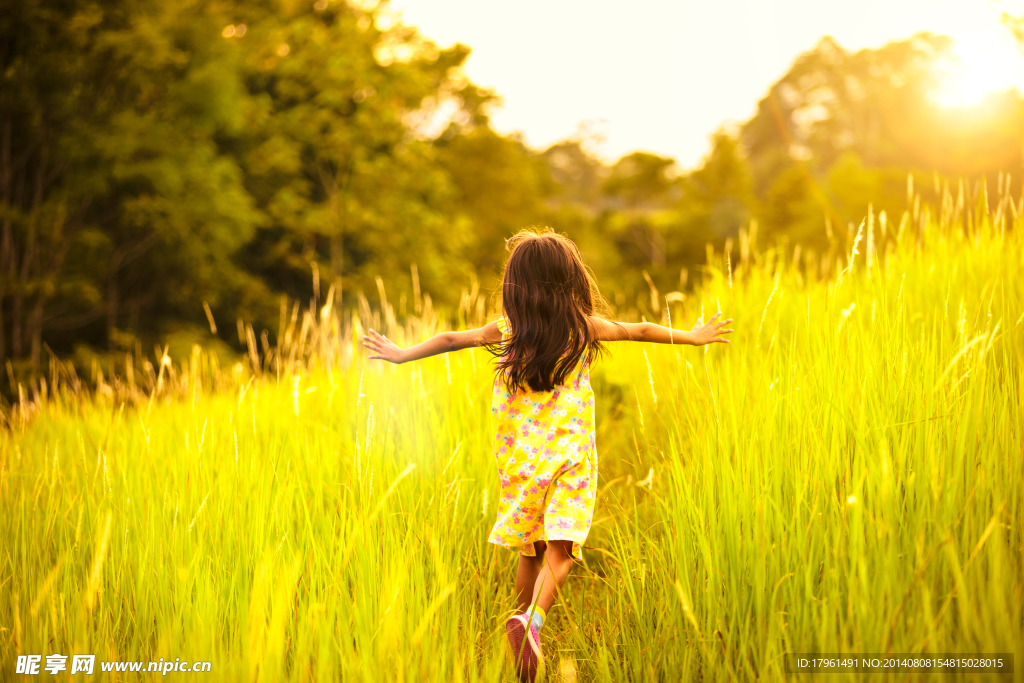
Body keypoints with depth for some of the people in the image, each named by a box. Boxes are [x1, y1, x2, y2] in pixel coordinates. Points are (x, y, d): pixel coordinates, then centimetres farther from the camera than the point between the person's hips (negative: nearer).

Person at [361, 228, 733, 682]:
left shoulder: (506, 331, 2)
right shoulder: (584, 328, 0)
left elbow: (452, 339, 10)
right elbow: (643, 330, 12)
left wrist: (403, 354, 25)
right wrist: (693, 337, 26)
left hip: (519, 457, 3)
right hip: (569, 457, -3)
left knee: (529, 550, 17)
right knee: (559, 550, -11)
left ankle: (524, 619, 25)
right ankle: (531, 620, -32)